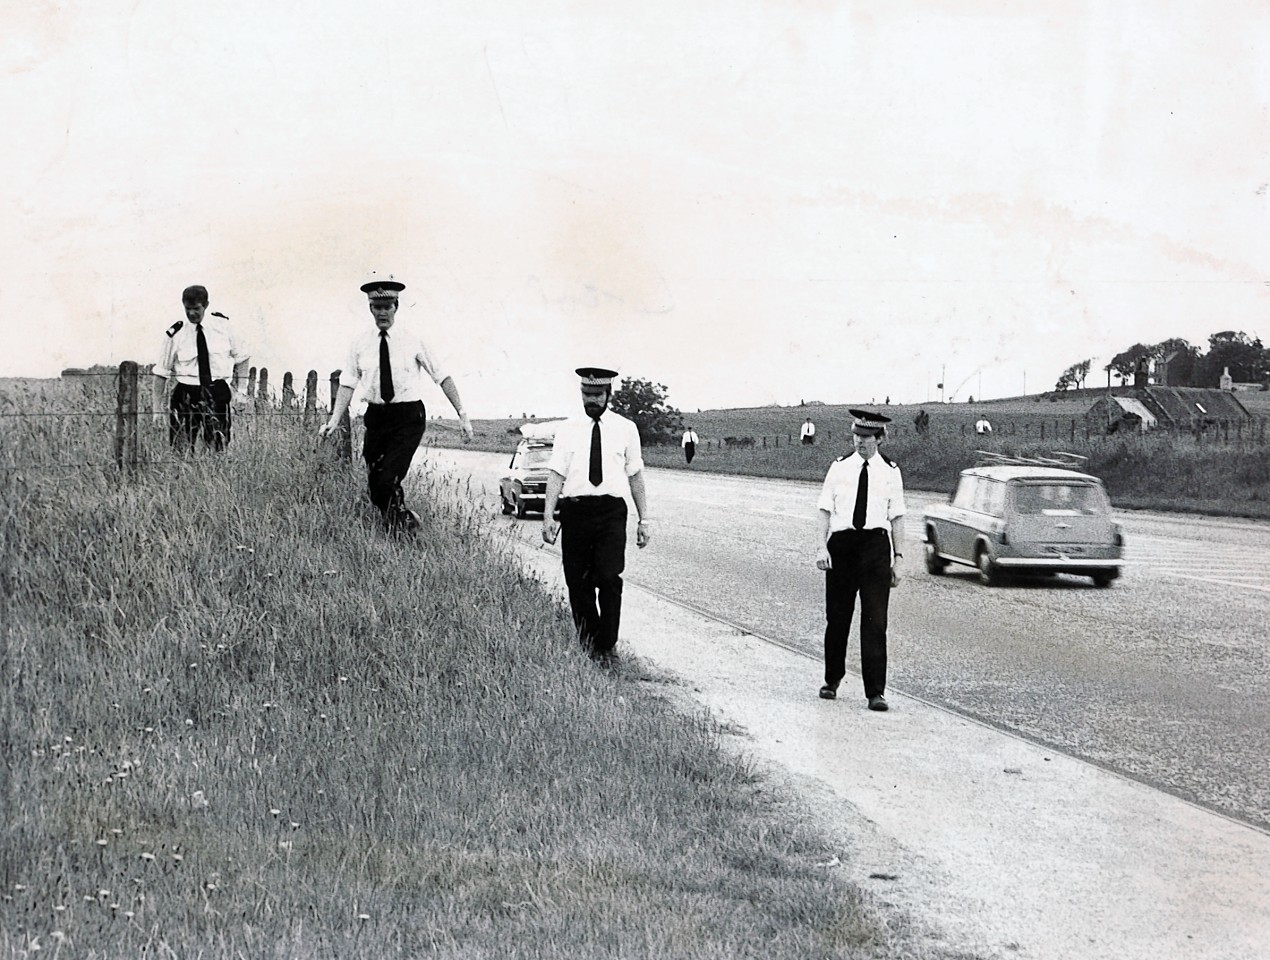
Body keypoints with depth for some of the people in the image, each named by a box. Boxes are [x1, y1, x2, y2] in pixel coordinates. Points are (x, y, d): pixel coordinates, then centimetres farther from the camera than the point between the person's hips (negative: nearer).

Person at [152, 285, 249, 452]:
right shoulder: (176, 333, -1)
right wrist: (156, 410, -2)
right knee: (182, 451, -5)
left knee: (220, 450, -4)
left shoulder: (222, 324, 3)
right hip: (186, 396, -1)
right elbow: (161, 373, 2)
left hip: (218, 394, 1)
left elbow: (240, 357, 14)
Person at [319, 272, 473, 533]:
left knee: (388, 480, -15)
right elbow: (348, 384, 2)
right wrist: (335, 420, -10)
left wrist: (462, 414, -6)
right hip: (376, 416, 3)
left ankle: (399, 525, 10)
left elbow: (442, 377, 0)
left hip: (408, 417, -3)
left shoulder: (412, 342, -2)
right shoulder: (359, 345, 4)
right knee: (373, 482, 5)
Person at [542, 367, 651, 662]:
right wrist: (548, 515, -7)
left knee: (609, 578, -12)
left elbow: (635, 476, 9)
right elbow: (556, 474, 3)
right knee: (577, 582, 3)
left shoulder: (626, 429, 9)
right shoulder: (567, 429, 9)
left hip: (611, 510, -1)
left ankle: (607, 646, -2)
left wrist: (643, 519, 6)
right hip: (574, 510, 1)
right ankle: (586, 643, 17)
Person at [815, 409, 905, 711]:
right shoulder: (839, 467, 6)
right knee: (837, 616, 9)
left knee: (875, 620, -6)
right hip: (841, 542, 1)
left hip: (876, 542, -1)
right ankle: (832, 680, 28)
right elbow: (825, 509, 5)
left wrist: (897, 558, 2)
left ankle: (876, 692, -4)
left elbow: (895, 517, 6)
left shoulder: (890, 471, 5)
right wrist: (821, 546, -7)